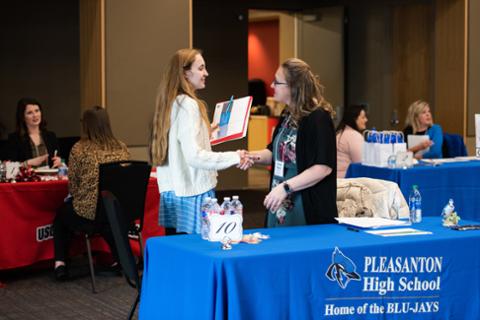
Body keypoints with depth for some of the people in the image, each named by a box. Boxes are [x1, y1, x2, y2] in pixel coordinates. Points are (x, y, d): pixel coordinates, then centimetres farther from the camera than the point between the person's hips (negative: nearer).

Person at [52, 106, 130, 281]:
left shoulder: (79, 149, -7)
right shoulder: (121, 148, 3)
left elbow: (72, 186, -3)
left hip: (88, 214, -3)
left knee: (62, 213, 29)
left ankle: (60, 263, 17)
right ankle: (118, 258, 27)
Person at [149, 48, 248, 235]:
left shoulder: (170, 103, 12)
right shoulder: (188, 104, -14)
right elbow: (194, 156, -20)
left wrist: (206, 134, 27)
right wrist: (234, 157, -15)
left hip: (170, 191, 9)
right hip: (192, 194, -9)